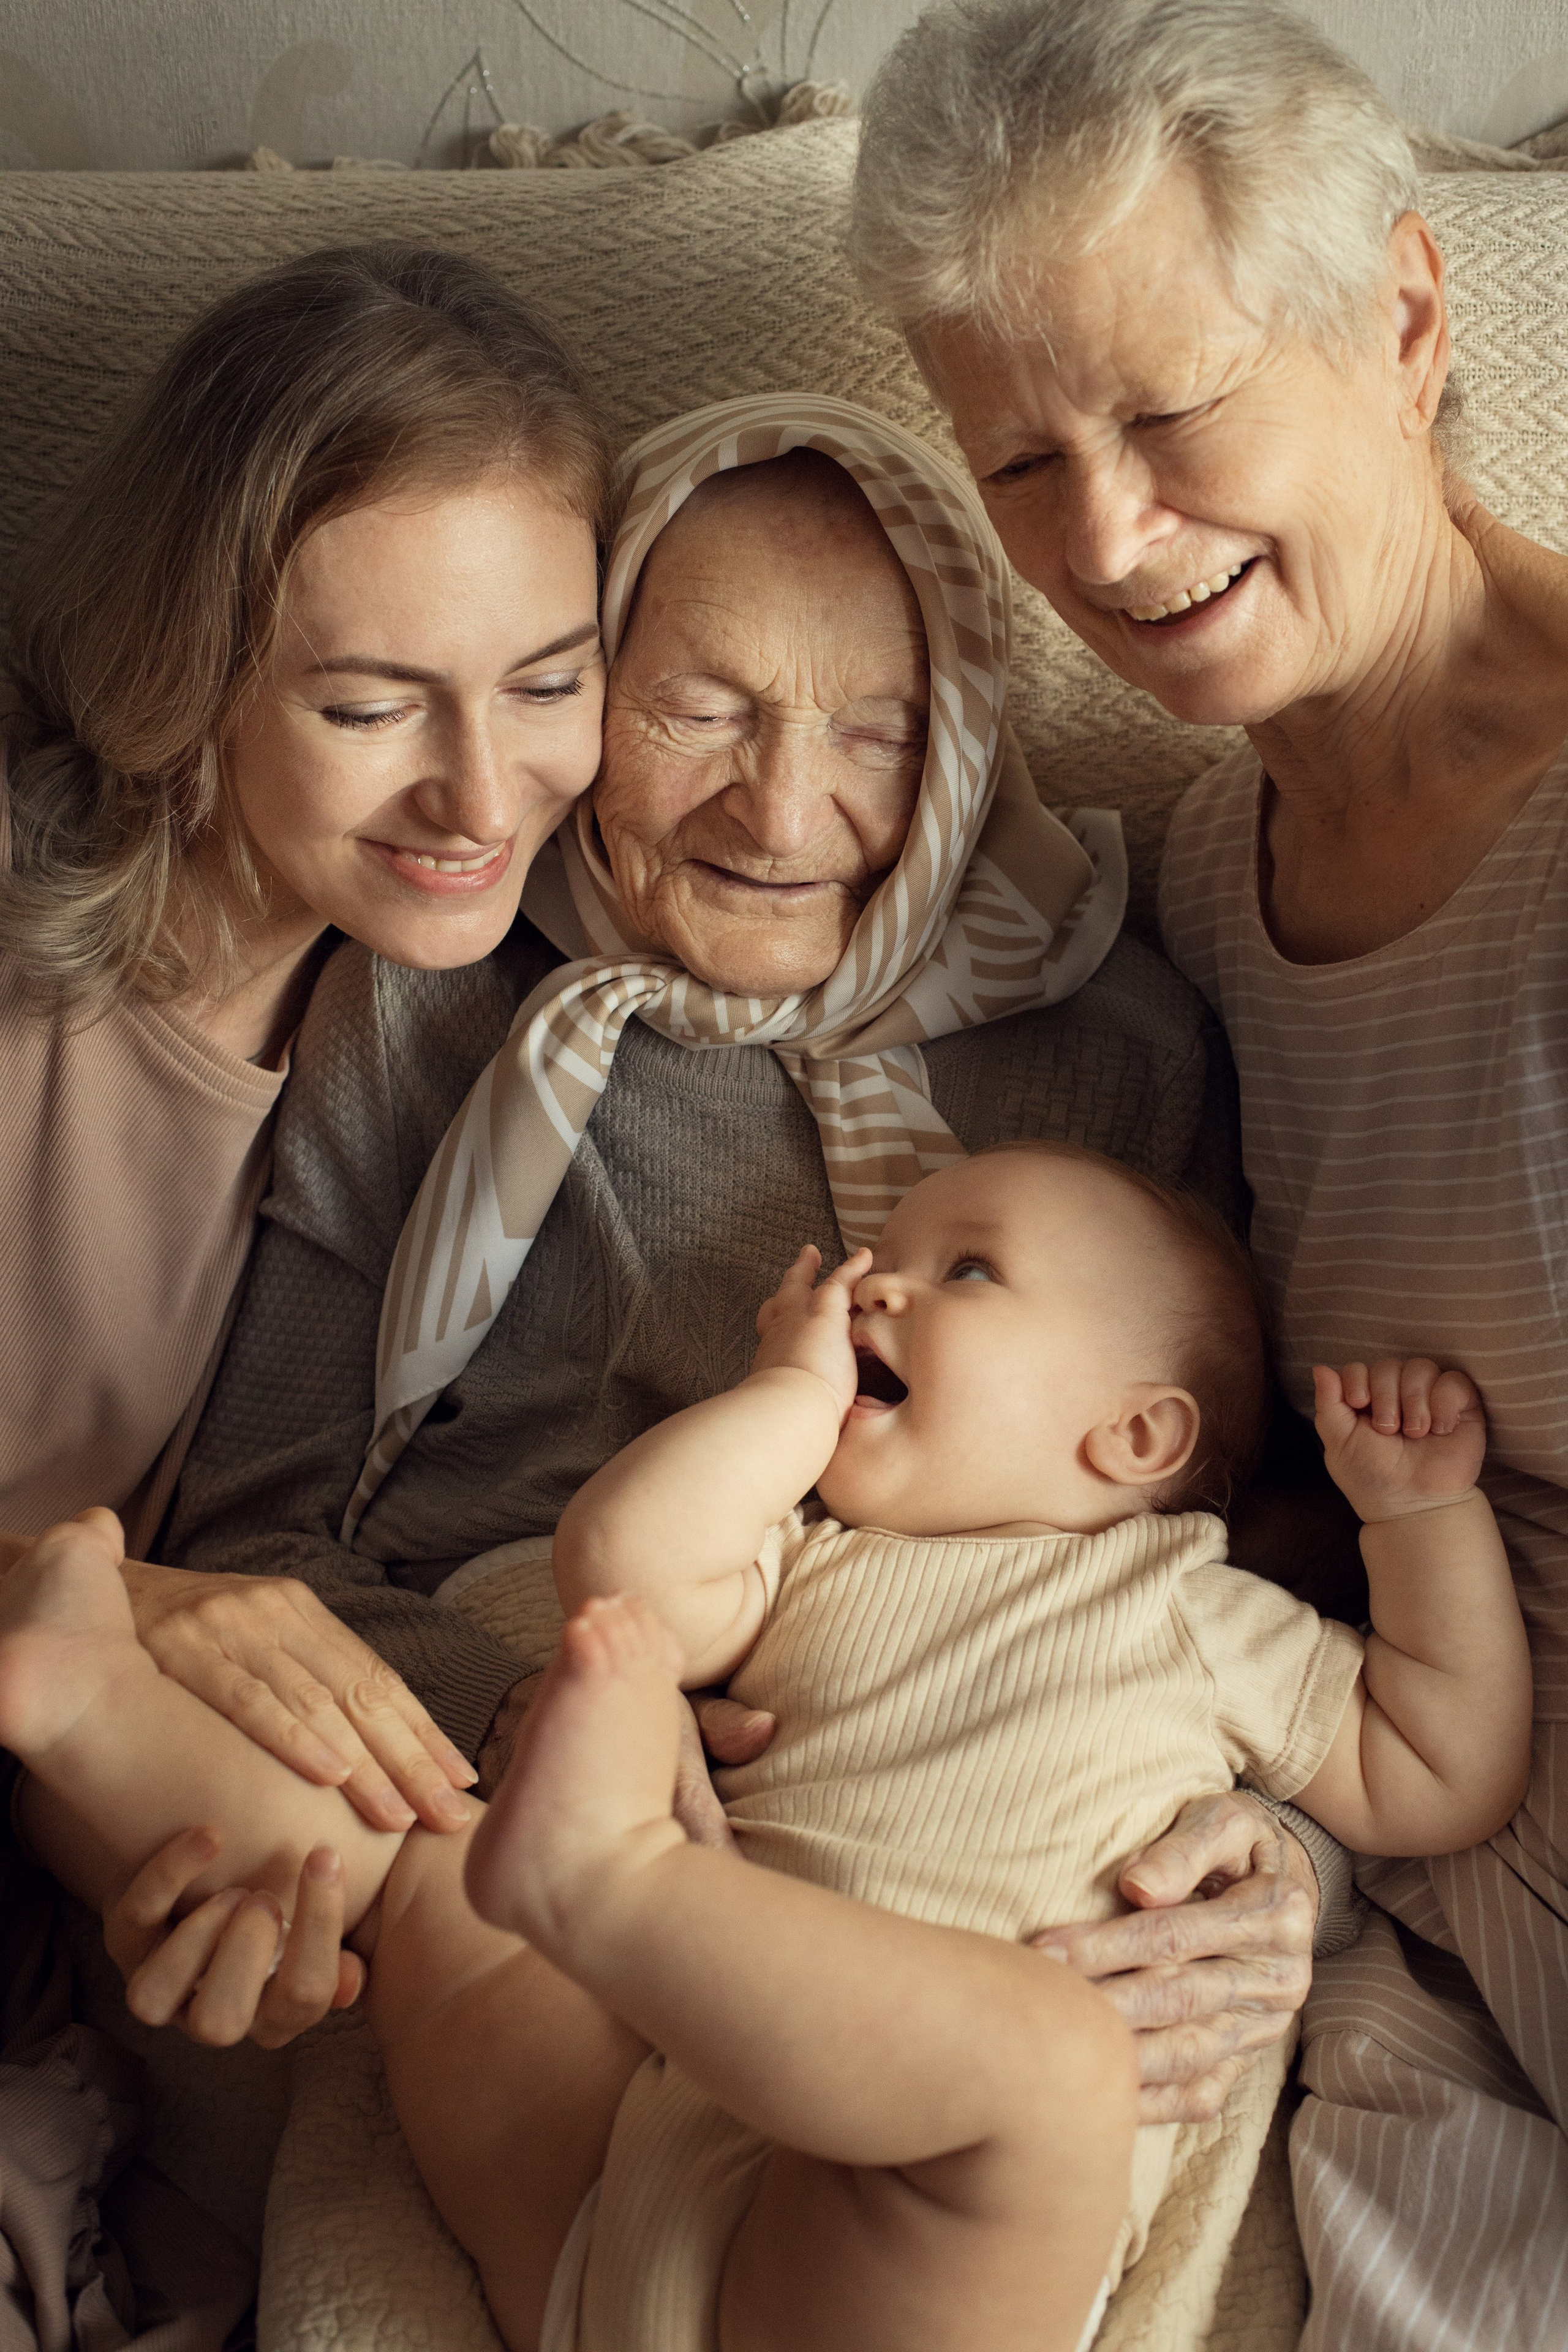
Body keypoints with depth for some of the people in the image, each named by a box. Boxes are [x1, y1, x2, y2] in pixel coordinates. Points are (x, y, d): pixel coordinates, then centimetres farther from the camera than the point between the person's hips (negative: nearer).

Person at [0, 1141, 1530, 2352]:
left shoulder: (1198, 1610, 18)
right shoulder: (811, 1568, 25)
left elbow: (1442, 1784, 16)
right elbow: (624, 1568, 5)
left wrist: (1429, 1512, 10)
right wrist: (800, 1385, 13)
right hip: (619, 2133, 4)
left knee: (1055, 2049, -36)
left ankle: (598, 1871, -42)